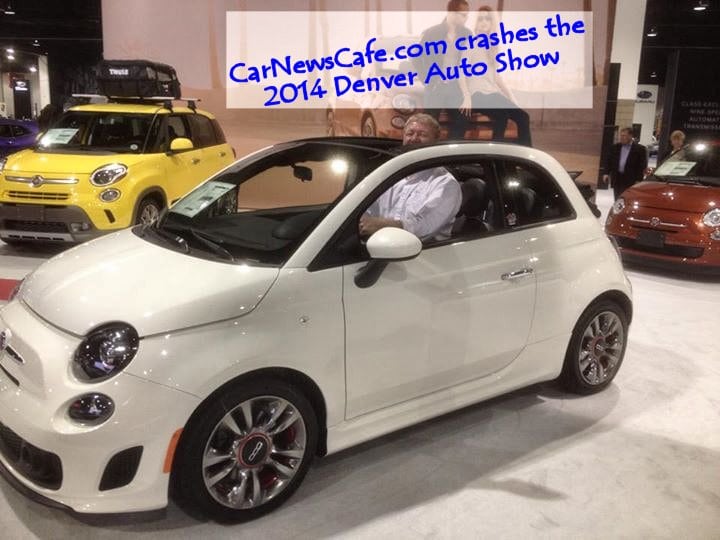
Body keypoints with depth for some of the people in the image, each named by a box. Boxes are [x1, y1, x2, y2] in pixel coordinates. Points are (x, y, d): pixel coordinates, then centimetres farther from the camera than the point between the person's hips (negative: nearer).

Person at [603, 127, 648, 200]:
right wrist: (607, 173, 3)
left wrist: (638, 180, -11)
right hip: (616, 179, 5)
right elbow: (609, 161, 14)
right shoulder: (616, 147, 11)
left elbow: (642, 166, -5)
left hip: (630, 180, -4)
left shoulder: (640, 149, -3)